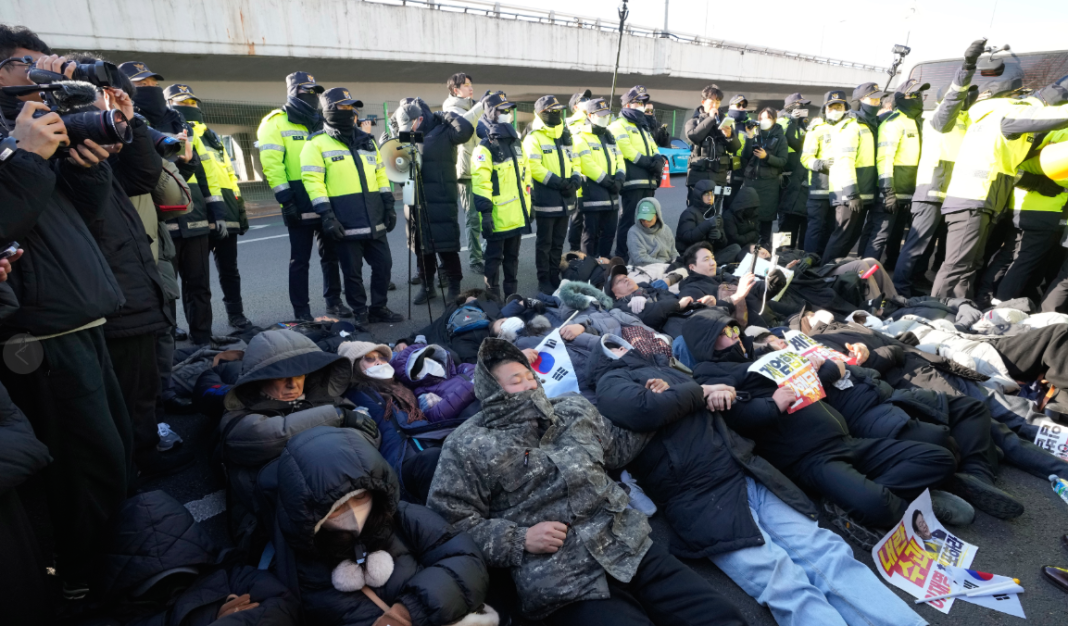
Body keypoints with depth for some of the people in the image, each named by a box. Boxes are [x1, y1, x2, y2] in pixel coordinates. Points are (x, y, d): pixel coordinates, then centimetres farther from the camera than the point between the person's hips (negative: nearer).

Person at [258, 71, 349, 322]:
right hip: (300, 200, -6)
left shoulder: (320, 122, 17)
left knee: (331, 253, 11)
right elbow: (271, 163, -10)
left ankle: (334, 301, 23)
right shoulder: (276, 122, -2)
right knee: (300, 258, 0)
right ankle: (301, 311, 8)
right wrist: (285, 198, -17)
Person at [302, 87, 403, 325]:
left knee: (383, 264, 9)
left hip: (374, 220, 6)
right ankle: (360, 313, 17)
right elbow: (312, 181, -9)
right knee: (352, 271, 3)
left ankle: (379, 308, 23)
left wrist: (389, 206, 13)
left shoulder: (367, 141, 17)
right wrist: (326, 215, -17)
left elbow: (381, 175, 20)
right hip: (346, 223, -6)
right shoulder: (318, 144, -3)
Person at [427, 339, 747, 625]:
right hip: (562, 581, -5)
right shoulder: (467, 448, -2)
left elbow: (617, 447, 29)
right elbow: (452, 520, -5)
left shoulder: (574, 409, 15)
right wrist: (520, 539, -12)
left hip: (632, 544, 6)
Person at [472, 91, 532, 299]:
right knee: (494, 258, 3)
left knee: (512, 257, 16)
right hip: (498, 217, -7)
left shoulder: (516, 143, 14)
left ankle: (512, 295, 26)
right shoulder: (485, 148, -10)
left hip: (517, 214, 7)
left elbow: (526, 175, 20)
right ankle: (493, 298, 11)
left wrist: (529, 204, 18)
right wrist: (485, 212, -21)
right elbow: (480, 183, -16)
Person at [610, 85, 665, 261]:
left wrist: (658, 159, -2)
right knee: (629, 221, -11)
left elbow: (653, 148, 22)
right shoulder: (619, 125, 1)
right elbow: (626, 150, -13)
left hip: (648, 181, 9)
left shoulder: (644, 128, 29)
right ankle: (621, 259, -9)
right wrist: (648, 162, -14)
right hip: (633, 181, -9)